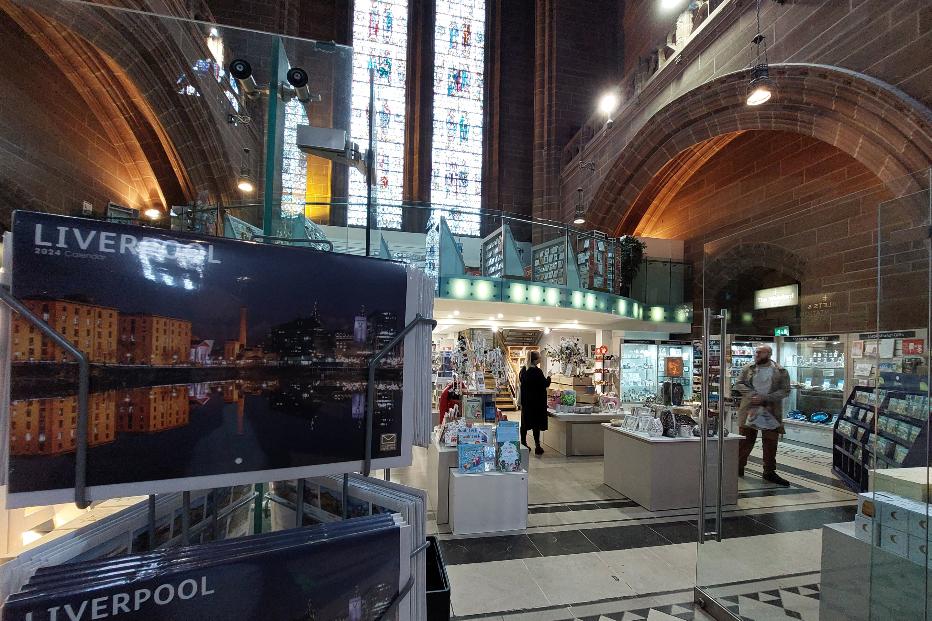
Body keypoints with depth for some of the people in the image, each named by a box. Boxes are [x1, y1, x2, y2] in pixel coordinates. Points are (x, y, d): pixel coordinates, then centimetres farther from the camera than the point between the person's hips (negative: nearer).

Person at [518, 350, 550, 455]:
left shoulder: (523, 370, 5)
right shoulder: (537, 371, -18)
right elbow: (545, 384, -11)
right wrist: (548, 378, 7)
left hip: (525, 400, 7)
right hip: (537, 401, -7)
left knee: (525, 423, 13)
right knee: (536, 424, -1)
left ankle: (523, 443, 19)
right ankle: (537, 446, 2)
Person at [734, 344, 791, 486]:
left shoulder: (781, 372, 0)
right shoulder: (748, 369, 5)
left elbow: (785, 390, -5)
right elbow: (738, 384, 3)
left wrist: (764, 398, -17)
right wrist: (752, 394, -15)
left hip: (771, 412, -1)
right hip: (749, 410, 1)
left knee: (771, 442, 6)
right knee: (744, 440, 7)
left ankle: (769, 472, 20)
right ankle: (739, 467, 18)